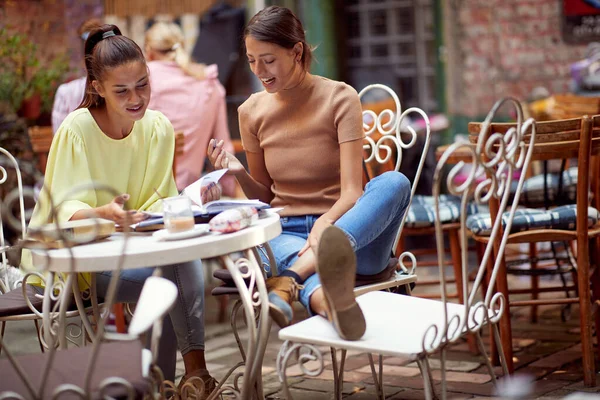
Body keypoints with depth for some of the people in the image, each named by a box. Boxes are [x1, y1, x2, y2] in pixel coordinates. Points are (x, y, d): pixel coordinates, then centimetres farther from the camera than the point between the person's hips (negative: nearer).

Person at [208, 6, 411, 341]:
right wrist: (239, 172, -7)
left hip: (352, 234, -1)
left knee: (395, 182, -32)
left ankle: (288, 282, -52)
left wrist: (324, 224, -36)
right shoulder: (252, 112, 6)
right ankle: (330, 301, -73)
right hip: (286, 232, 1)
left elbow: (351, 192, -14)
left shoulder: (340, 98, -5)